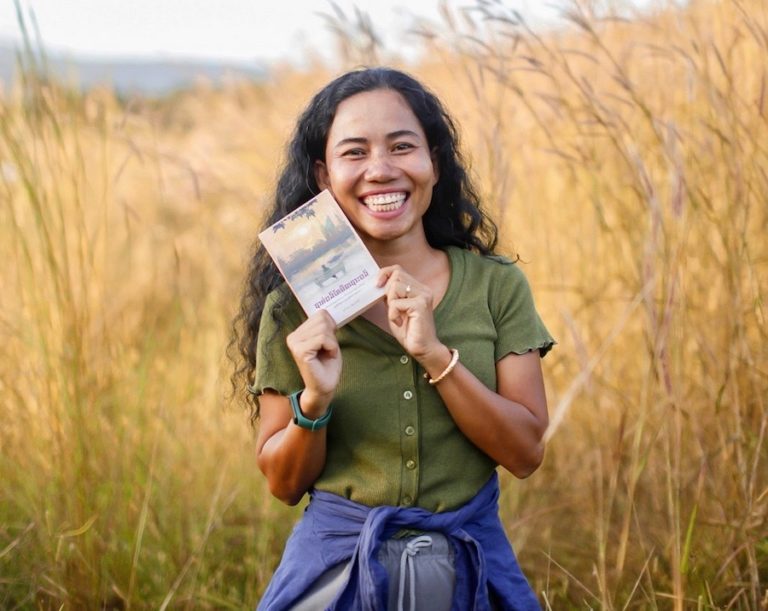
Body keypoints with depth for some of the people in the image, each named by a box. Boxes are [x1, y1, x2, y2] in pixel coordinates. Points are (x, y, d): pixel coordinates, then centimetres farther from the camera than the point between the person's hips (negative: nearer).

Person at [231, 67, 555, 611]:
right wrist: (315, 399, -20)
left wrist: (436, 355, -20)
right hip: (338, 567, 0)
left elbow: (526, 453, -9)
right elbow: (284, 484, -2)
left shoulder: (497, 286, -5)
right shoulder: (294, 306, -6)